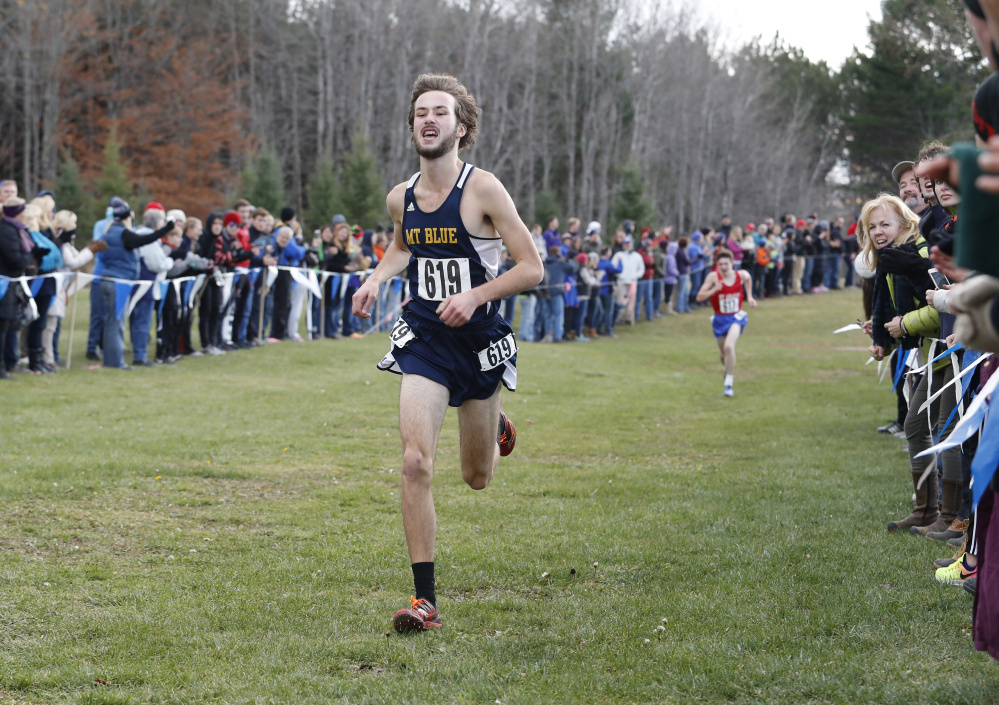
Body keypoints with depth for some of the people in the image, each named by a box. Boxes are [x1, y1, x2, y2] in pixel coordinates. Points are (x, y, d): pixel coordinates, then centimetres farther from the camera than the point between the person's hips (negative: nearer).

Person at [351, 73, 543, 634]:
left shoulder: (483, 189, -12)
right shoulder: (401, 198, 3)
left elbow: (533, 268, -11)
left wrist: (476, 296, -23)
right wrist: (376, 279, 6)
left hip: (480, 341, -2)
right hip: (424, 339, 2)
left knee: (477, 479, 13)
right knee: (416, 463, -17)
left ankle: (497, 427, 51)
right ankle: (425, 599, -11)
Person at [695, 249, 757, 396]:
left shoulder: (741, 275, -9)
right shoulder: (713, 277, -15)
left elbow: (748, 278, 17)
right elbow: (699, 297, -17)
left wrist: (749, 296, 10)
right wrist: (714, 289, -31)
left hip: (736, 317, -1)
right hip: (720, 319, 2)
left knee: (729, 346, -27)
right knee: (724, 354, 14)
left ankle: (729, 383, -19)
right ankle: (729, 371, 49)